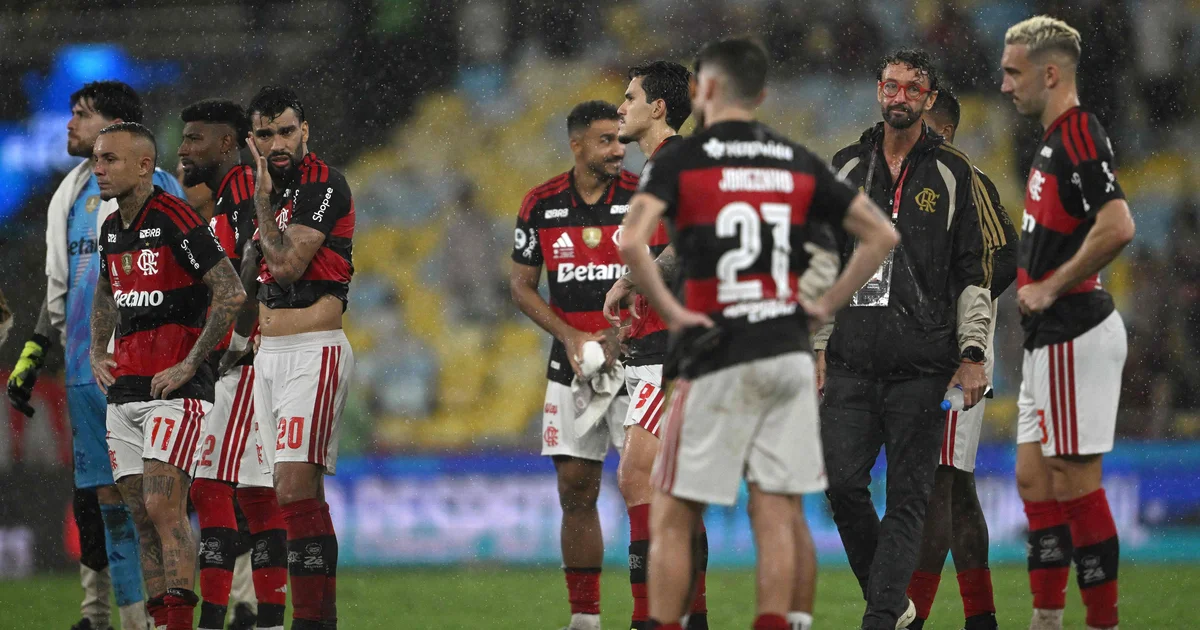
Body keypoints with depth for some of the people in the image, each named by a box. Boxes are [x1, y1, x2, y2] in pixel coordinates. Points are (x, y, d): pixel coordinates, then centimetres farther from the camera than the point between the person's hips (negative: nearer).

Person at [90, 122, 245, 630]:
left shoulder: (175, 220, -13)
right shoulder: (112, 229, 13)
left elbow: (232, 294, -17)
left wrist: (189, 364, -16)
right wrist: (97, 352, 17)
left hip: (173, 389, -8)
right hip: (123, 392, 8)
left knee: (164, 508, -16)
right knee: (142, 516, 6)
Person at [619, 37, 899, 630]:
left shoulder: (680, 160, -4)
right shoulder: (799, 164, 10)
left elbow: (631, 243, -20)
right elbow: (881, 234, 12)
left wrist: (671, 311, -10)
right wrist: (825, 304, 10)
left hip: (718, 359, -4)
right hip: (790, 354, 4)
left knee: (673, 516, 3)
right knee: (779, 515, 4)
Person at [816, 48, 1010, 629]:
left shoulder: (953, 175, 4)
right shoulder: (846, 168, 13)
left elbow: (975, 271, 3)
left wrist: (973, 354, -5)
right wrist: (816, 346, 10)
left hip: (922, 363, -3)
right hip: (851, 360, 3)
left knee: (907, 498, -4)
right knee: (842, 483, -5)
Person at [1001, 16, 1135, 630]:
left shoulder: (1079, 137, -16)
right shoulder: (1054, 141, 16)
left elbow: (1117, 227, -28)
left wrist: (1051, 287, -19)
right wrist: (1034, 286, 15)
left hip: (1074, 336, -11)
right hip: (1050, 338, 11)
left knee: (1075, 482, -8)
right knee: (1034, 478, 12)